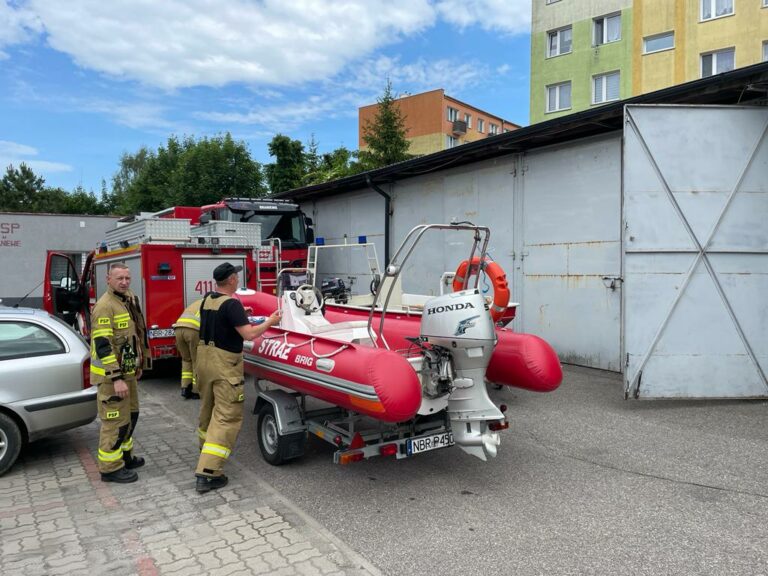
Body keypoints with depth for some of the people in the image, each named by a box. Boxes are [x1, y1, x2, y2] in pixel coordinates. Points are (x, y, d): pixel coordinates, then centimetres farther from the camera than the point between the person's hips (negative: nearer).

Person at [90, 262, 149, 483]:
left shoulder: (128, 301, 10)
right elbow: (103, 345, -25)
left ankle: (124, 455, 34)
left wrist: (137, 365, 22)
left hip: (127, 371, 9)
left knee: (130, 415, 19)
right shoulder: (105, 306, -19)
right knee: (115, 420, -2)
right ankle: (110, 468, 10)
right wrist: (116, 379, -27)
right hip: (112, 374, -9)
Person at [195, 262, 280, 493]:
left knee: (208, 409, 24)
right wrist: (270, 322, -8)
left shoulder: (207, 300, 7)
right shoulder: (232, 304, -19)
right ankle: (207, 472, -9)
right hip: (224, 365, -9)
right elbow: (248, 334, -22)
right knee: (227, 417, -5)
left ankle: (206, 452, 44)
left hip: (204, 357, 9)